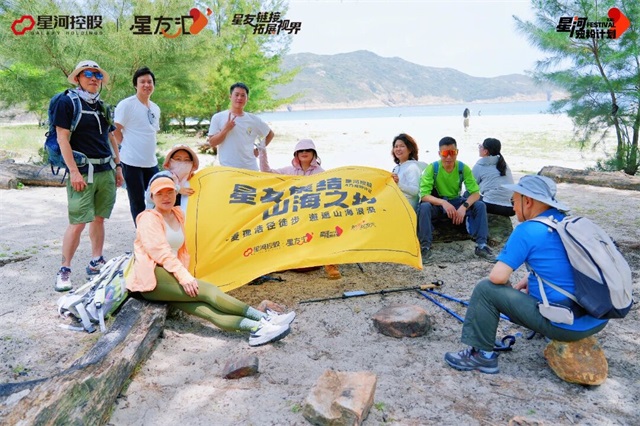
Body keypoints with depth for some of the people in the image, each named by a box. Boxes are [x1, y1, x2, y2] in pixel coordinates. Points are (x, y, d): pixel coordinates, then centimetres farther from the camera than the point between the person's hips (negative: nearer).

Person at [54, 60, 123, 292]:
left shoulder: (102, 106, 15)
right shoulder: (67, 102, -5)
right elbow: (62, 138, -10)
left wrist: (118, 166, 15)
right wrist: (74, 171, -16)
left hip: (105, 170, 6)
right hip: (83, 172, -6)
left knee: (99, 218, 12)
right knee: (78, 223, -8)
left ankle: (96, 263, 24)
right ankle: (64, 271, 4)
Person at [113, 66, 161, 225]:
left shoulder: (156, 108, 13)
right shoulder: (126, 104, -8)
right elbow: (116, 131, -9)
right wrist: (128, 146, -2)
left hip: (151, 162, 7)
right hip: (132, 162, -6)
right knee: (138, 204, 1)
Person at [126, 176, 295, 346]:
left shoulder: (177, 214, 18)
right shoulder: (149, 219, -4)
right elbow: (159, 251, -16)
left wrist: (183, 272, 9)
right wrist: (183, 276, -23)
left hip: (169, 277, 6)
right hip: (150, 279, -6)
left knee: (205, 308, -22)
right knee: (207, 290, -25)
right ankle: (264, 318, -30)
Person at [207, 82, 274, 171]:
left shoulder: (254, 119, 7)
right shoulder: (218, 118, 0)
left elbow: (270, 134, 21)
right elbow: (212, 143, -3)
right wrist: (225, 129, -16)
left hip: (251, 168, 3)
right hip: (227, 169, -3)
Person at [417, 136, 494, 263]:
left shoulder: (463, 168, -13)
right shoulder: (432, 168, -20)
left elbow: (476, 193, -15)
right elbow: (424, 195, -26)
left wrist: (464, 206, -36)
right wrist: (443, 202, -43)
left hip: (456, 201, 3)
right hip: (437, 203, -2)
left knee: (480, 205, -23)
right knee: (424, 206, -36)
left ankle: (481, 245, -15)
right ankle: (425, 247, -27)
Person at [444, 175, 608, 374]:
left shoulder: (528, 230, -15)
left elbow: (497, 277, -15)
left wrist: (511, 287, 6)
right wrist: (529, 279, 16)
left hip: (565, 325, -8)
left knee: (486, 289, -4)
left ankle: (482, 354, 5)